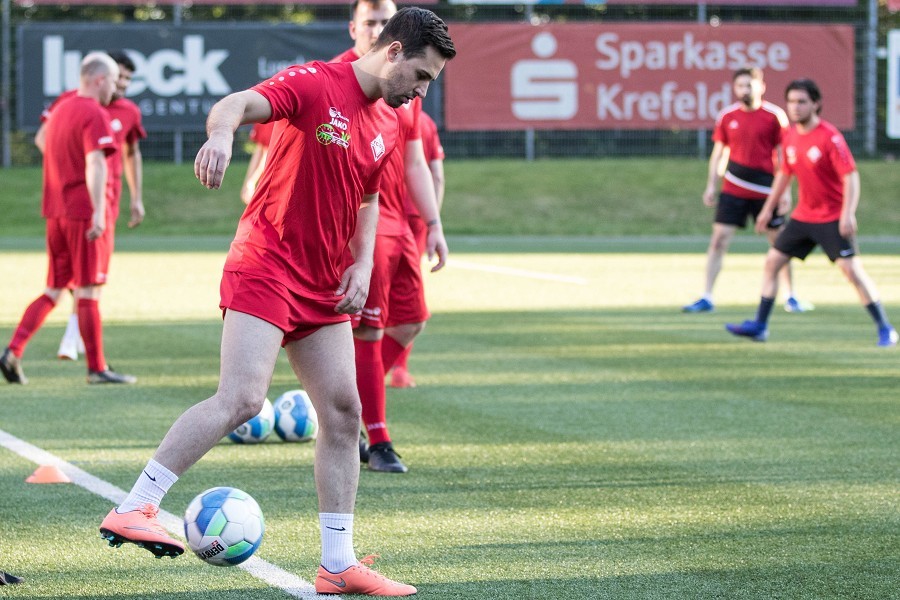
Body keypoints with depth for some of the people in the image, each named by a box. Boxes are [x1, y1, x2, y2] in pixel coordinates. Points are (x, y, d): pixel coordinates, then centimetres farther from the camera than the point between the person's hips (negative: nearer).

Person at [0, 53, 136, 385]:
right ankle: (97, 368, 4)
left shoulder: (60, 110, 16)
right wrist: (98, 211, -30)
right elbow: (95, 163, -23)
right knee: (88, 291, -2)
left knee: (54, 291, 12)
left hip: (55, 213, 8)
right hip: (85, 212, -8)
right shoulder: (95, 114, -12)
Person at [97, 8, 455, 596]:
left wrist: (362, 264, 9)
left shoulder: (389, 126, 13)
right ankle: (132, 510, -16)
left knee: (343, 411, 4)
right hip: (265, 267, -8)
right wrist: (222, 133, -49)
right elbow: (236, 105, -26)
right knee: (242, 398, -21)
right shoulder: (316, 84, -11)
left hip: (323, 284, 8)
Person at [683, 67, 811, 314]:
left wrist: (785, 191, -5)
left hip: (766, 191, -2)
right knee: (718, 240, -5)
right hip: (733, 190, 2)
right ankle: (706, 298, -2)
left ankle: (791, 297, 18)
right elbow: (718, 152, 11)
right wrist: (711, 186, 6)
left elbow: (783, 156, -2)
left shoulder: (774, 116, -4)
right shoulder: (727, 116, 3)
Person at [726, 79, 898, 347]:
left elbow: (851, 177, -19)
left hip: (833, 218, -7)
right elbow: (785, 174, 19)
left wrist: (848, 214, -29)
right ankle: (759, 326, 14)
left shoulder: (830, 136, -17)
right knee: (772, 261, 5)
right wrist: (768, 208, 23)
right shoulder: (790, 136, 5)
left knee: (851, 268, -15)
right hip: (803, 215, 7)